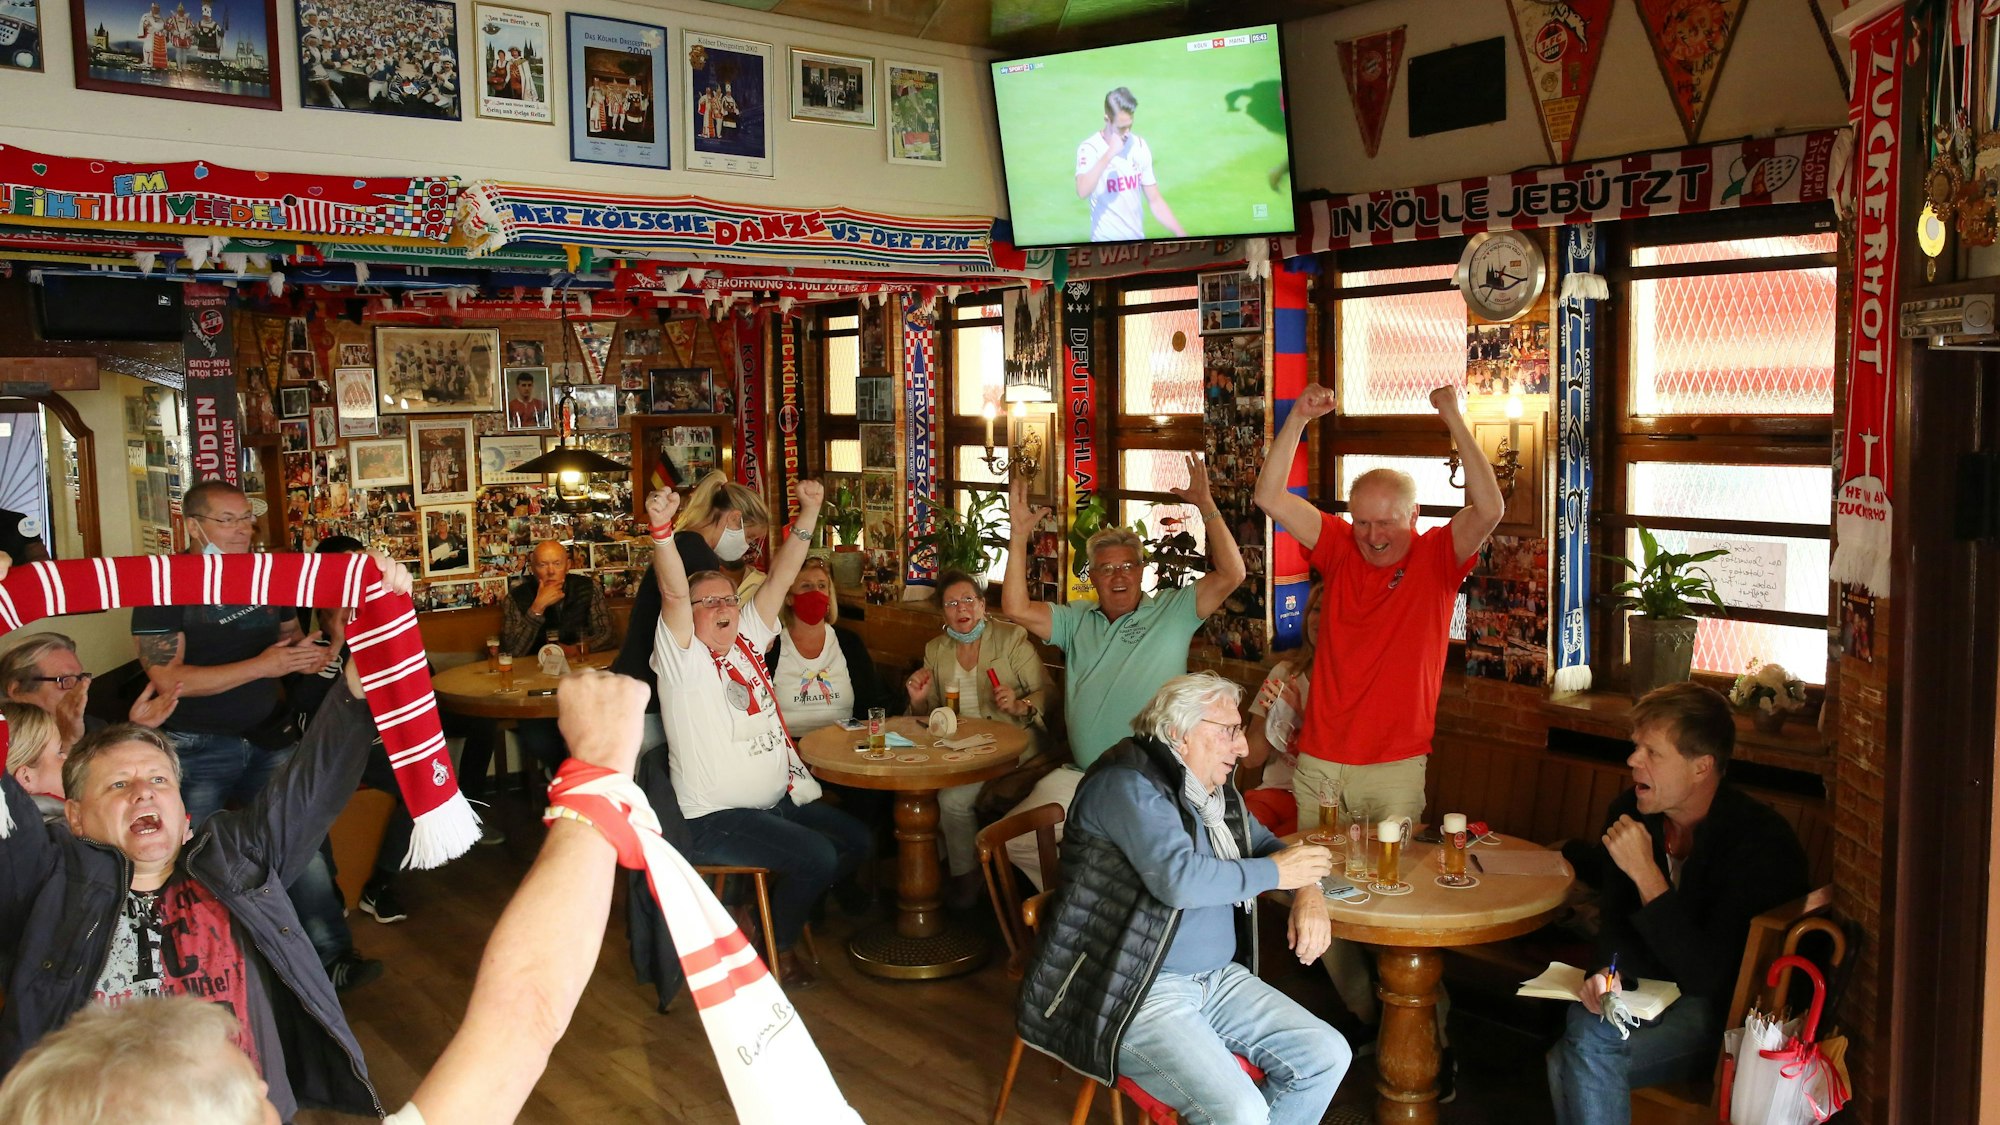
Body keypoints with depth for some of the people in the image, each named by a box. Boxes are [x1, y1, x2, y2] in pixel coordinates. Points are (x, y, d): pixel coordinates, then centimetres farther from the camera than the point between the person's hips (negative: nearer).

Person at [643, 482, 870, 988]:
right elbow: (673, 592, -28)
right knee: (816, 855, -22)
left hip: (779, 799, 8)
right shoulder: (684, 659, -12)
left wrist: (809, 512, -6)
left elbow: (782, 577, 2)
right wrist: (662, 529, -43)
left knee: (856, 841, 6)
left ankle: (785, 913, 25)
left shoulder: (747, 638, 6)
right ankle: (777, 947, 4)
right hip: (715, 819, -8)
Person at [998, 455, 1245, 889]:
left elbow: (1232, 574, -8)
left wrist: (1206, 506, -14)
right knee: (1013, 841, -3)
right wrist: (1020, 534, 0)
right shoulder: (1078, 621, 15)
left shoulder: (1171, 610, 4)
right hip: (1079, 779, 5)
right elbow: (1016, 607, 4)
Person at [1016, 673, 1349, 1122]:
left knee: (1328, 1055, -1)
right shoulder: (1128, 784, -15)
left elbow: (1265, 844, 25)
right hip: (1137, 995, -9)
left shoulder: (1216, 791, 12)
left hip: (1218, 979, 9)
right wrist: (1274, 873, -15)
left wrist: (1308, 892, 2)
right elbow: (1177, 877, -28)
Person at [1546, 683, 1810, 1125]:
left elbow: (1709, 977, -25)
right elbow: (1615, 914, 10)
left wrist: (1645, 872, -30)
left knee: (1591, 1043, -28)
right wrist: (1611, 972, -14)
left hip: (1728, 1012, -6)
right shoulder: (1629, 811, -2)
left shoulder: (1762, 841, -22)